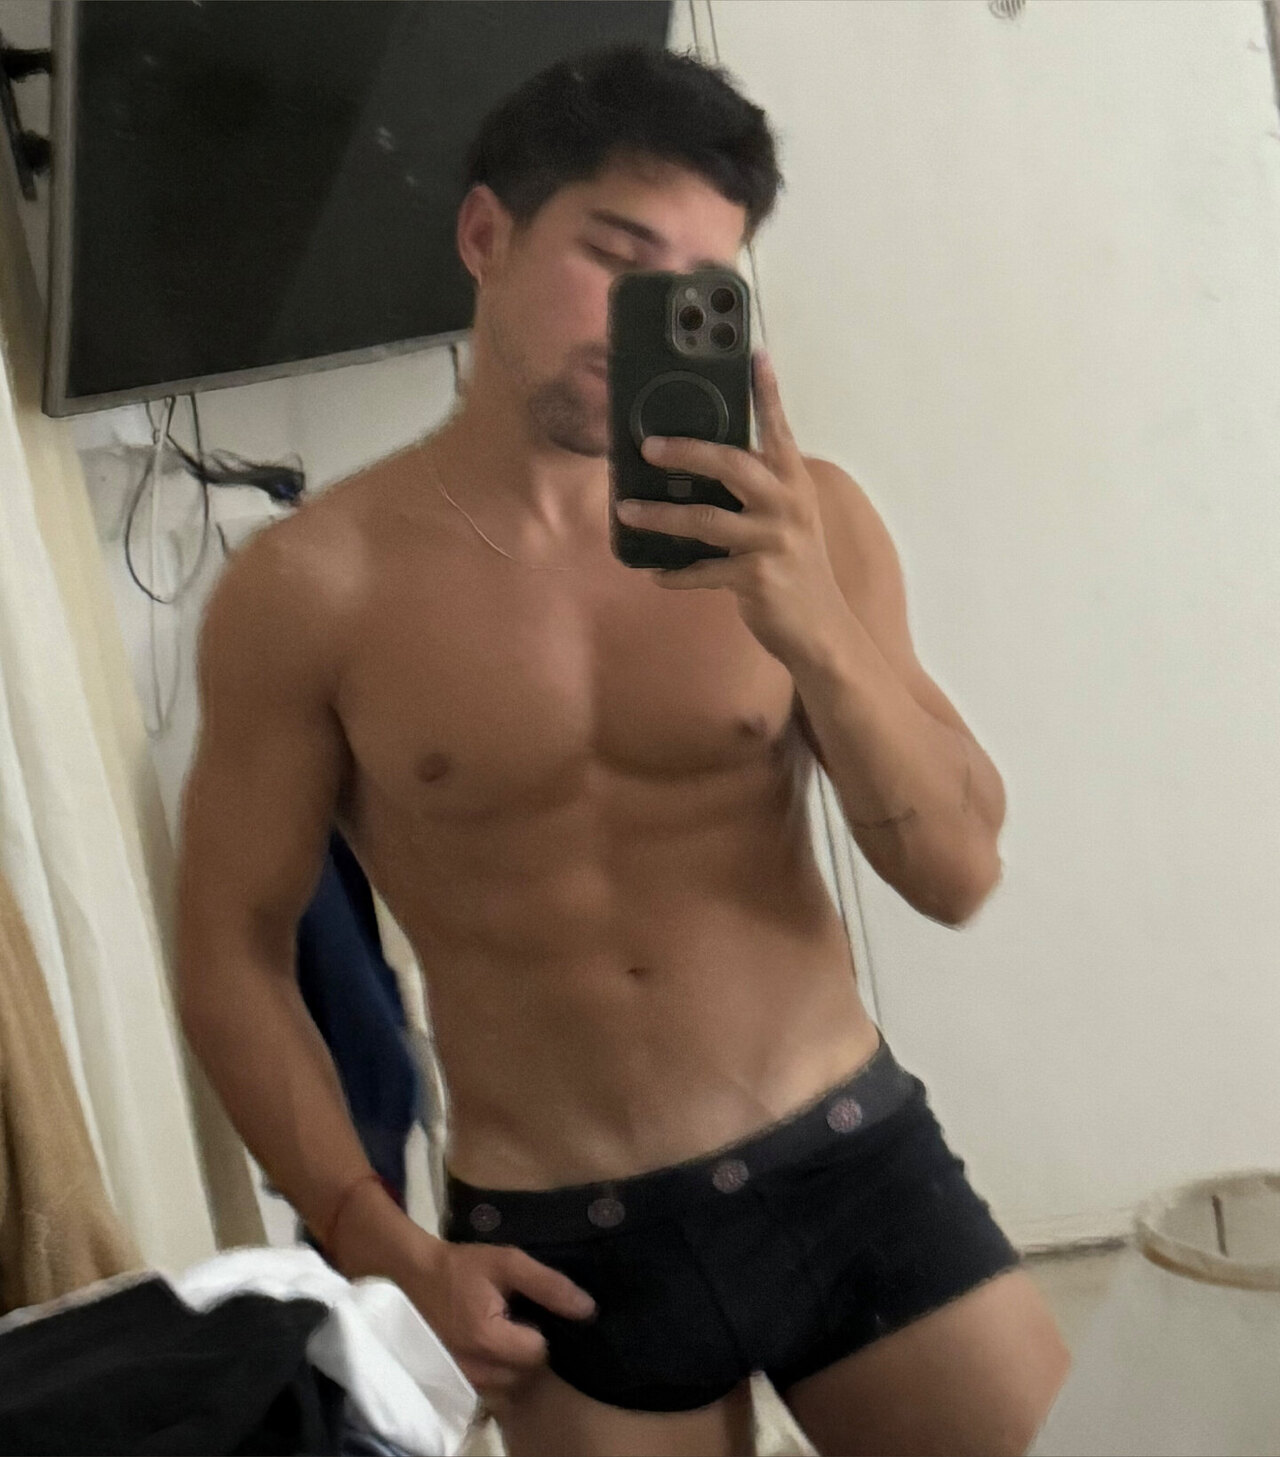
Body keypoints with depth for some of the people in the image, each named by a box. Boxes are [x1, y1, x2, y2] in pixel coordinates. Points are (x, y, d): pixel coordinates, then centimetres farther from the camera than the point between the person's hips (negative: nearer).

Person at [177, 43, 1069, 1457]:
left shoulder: (795, 523, -4)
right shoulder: (309, 588, -8)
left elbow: (959, 873, -6)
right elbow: (233, 953, 0)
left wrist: (816, 633, -22)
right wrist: (393, 1252, -7)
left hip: (855, 1167, 1)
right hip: (561, 1255, -1)